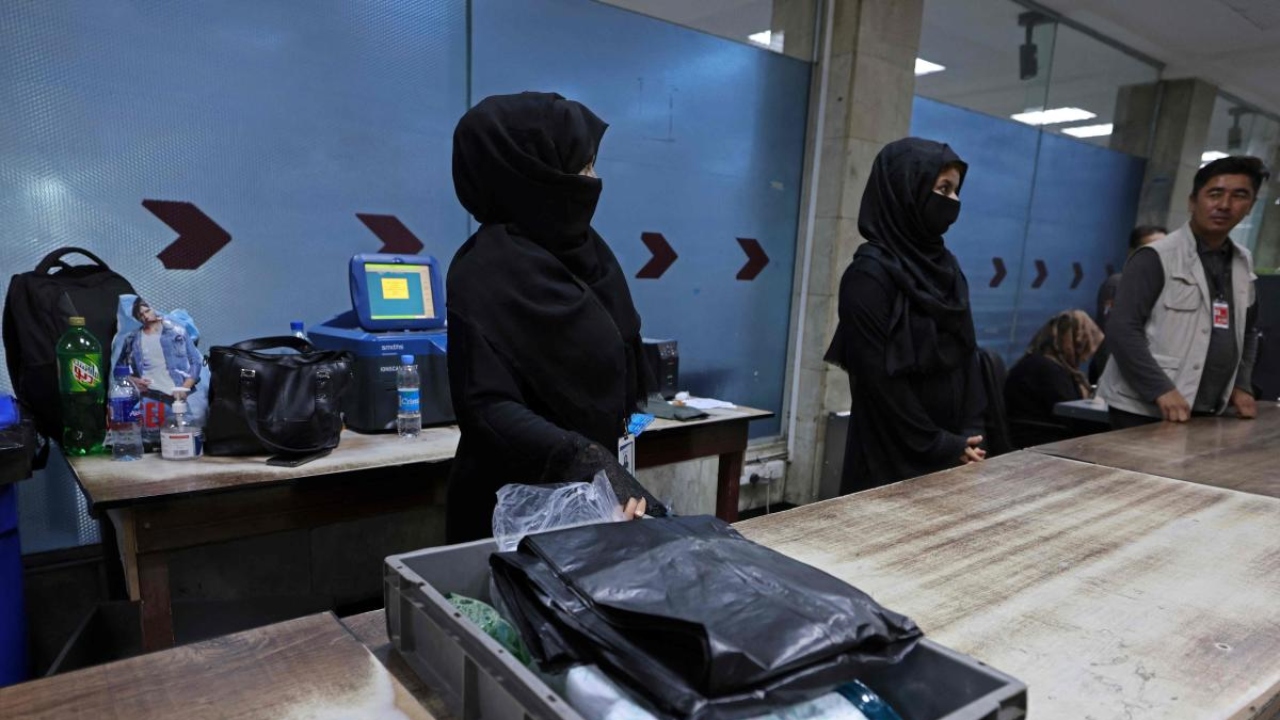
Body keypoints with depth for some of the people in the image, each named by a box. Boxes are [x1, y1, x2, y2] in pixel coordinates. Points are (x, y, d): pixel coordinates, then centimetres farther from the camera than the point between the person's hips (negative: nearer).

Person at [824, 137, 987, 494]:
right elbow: (880, 378, -17)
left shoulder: (946, 267, 8)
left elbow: (967, 357, 9)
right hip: (893, 459, -7)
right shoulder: (869, 274, -15)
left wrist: (970, 434, -2)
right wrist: (941, 447, -12)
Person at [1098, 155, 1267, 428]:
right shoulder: (1157, 257, -8)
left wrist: (1242, 385, 10)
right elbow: (1121, 329, -16)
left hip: (1207, 414, 6)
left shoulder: (1243, 264, 12)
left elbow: (1248, 331, 24)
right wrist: (1162, 391, -22)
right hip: (1146, 410, -6)